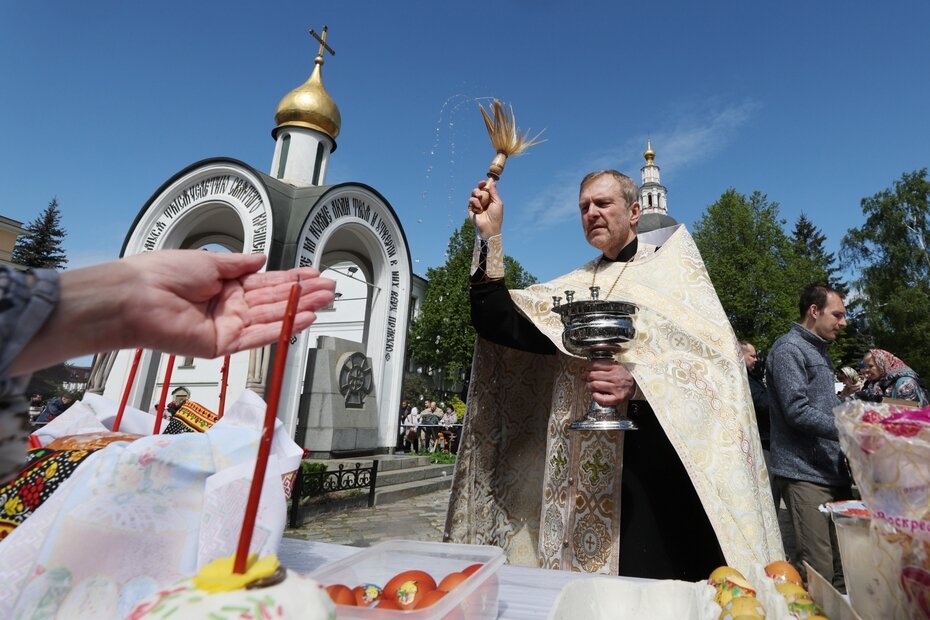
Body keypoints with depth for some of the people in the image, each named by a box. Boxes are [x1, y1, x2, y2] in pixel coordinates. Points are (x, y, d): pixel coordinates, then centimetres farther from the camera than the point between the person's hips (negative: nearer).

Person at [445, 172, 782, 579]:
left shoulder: (671, 268, 5)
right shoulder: (573, 287, 14)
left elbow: (717, 359, -6)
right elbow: (499, 325, 2)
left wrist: (639, 384, -23)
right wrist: (490, 238, -5)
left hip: (656, 462, -3)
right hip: (581, 475, 3)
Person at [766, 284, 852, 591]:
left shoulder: (820, 352, 21)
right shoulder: (788, 349, -9)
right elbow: (798, 412, -18)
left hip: (834, 471, 9)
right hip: (806, 473, -9)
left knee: (844, 566, 11)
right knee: (820, 572, -6)